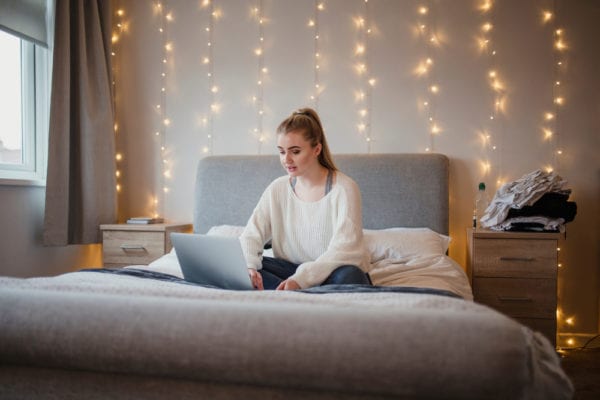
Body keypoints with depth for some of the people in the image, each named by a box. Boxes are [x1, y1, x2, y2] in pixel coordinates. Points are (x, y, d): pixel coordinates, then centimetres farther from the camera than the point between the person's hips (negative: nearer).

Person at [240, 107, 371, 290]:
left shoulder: (344, 189, -13)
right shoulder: (277, 189, 2)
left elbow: (344, 250, -21)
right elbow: (251, 235, -5)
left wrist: (301, 279, -34)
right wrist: (248, 267, -27)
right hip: (293, 269, 5)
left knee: (348, 276, -38)